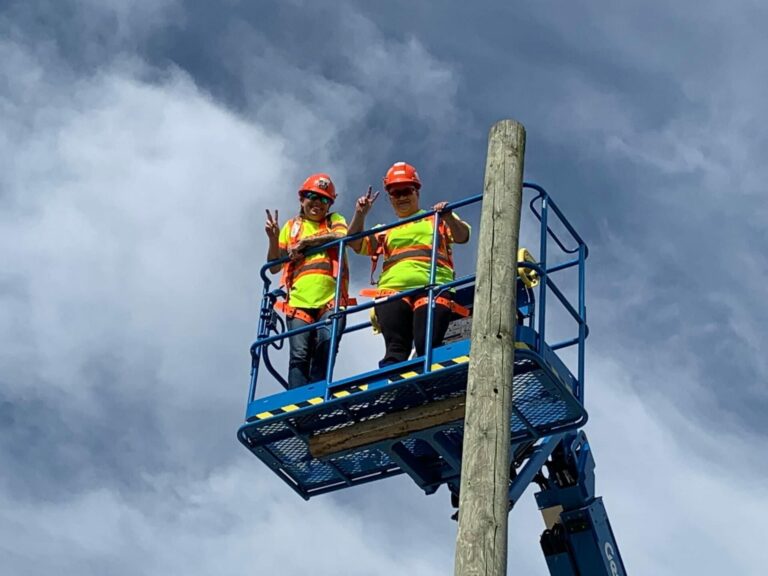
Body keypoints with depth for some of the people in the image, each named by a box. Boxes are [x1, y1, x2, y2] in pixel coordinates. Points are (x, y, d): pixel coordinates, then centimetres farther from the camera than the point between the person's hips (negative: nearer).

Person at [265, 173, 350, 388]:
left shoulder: (335, 220, 18)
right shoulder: (291, 227, 20)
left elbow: (343, 236, -8)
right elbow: (274, 266, 16)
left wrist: (306, 242, -11)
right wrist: (273, 239, -1)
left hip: (330, 300, -1)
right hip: (299, 301, 1)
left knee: (326, 344, -17)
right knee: (299, 355, -10)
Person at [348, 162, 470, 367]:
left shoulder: (435, 220, 24)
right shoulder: (387, 232, 32)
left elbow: (462, 237, 7)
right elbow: (357, 244, 20)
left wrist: (448, 218, -14)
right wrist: (360, 214, 4)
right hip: (393, 289, 2)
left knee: (428, 347, -22)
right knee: (396, 349, -17)